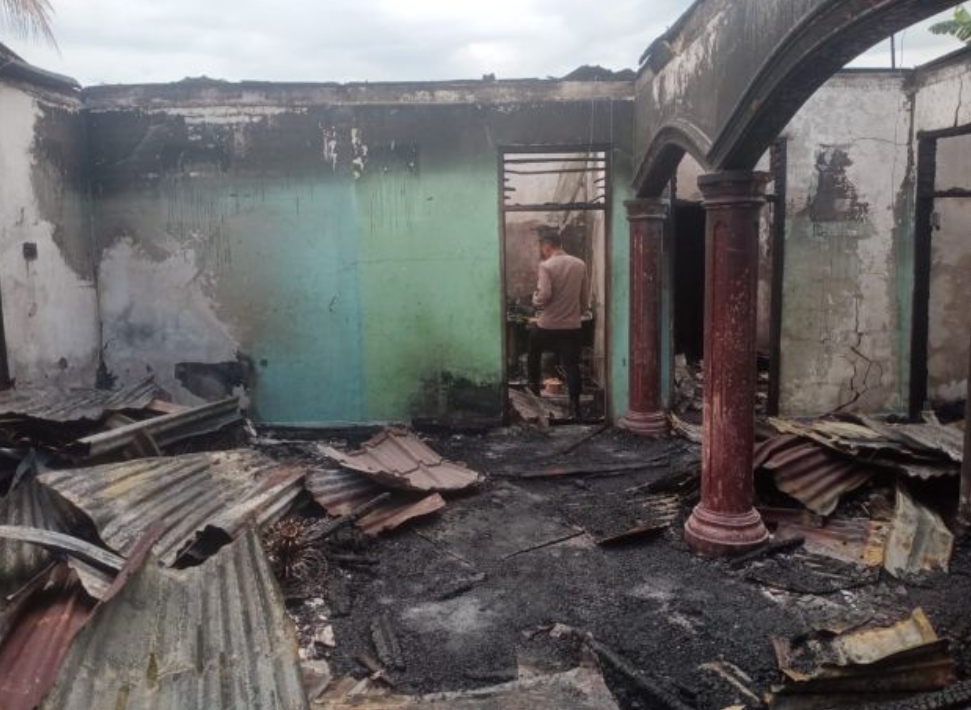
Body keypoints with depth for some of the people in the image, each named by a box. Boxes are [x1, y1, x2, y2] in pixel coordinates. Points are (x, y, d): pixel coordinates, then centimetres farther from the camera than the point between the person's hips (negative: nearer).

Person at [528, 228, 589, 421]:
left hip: (548, 325, -3)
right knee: (572, 366, 2)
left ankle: (534, 384, 39)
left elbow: (544, 296, -22)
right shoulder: (580, 265, 3)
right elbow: (585, 298, 8)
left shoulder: (546, 266, -12)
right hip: (572, 326, 3)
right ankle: (575, 407, -2)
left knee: (534, 353, 26)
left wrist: (535, 299, 0)